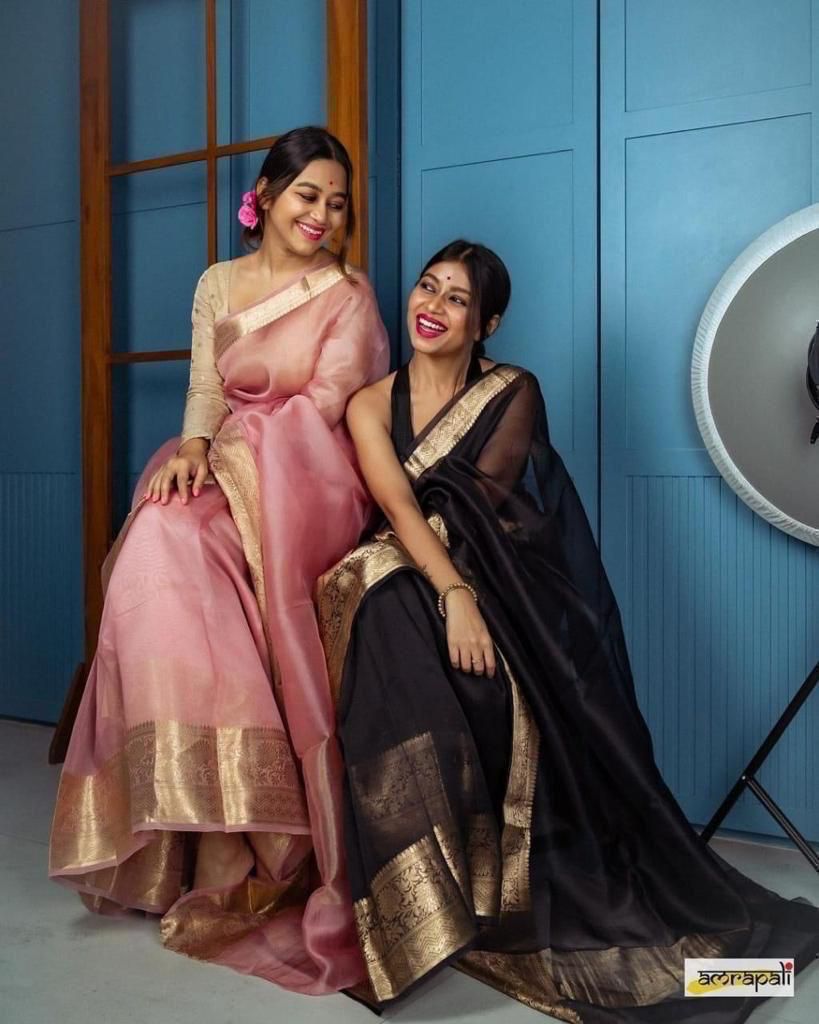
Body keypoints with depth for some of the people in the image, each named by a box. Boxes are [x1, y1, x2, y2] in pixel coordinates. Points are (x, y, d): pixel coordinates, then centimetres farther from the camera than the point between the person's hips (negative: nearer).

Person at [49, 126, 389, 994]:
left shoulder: (349, 294, 3)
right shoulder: (216, 286, 15)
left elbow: (324, 406, -7)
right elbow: (205, 392, 8)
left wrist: (231, 451, -17)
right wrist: (194, 449, -13)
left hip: (305, 486, -4)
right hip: (227, 473, 4)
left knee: (177, 547, -27)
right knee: (164, 549, -24)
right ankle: (208, 810, -15)